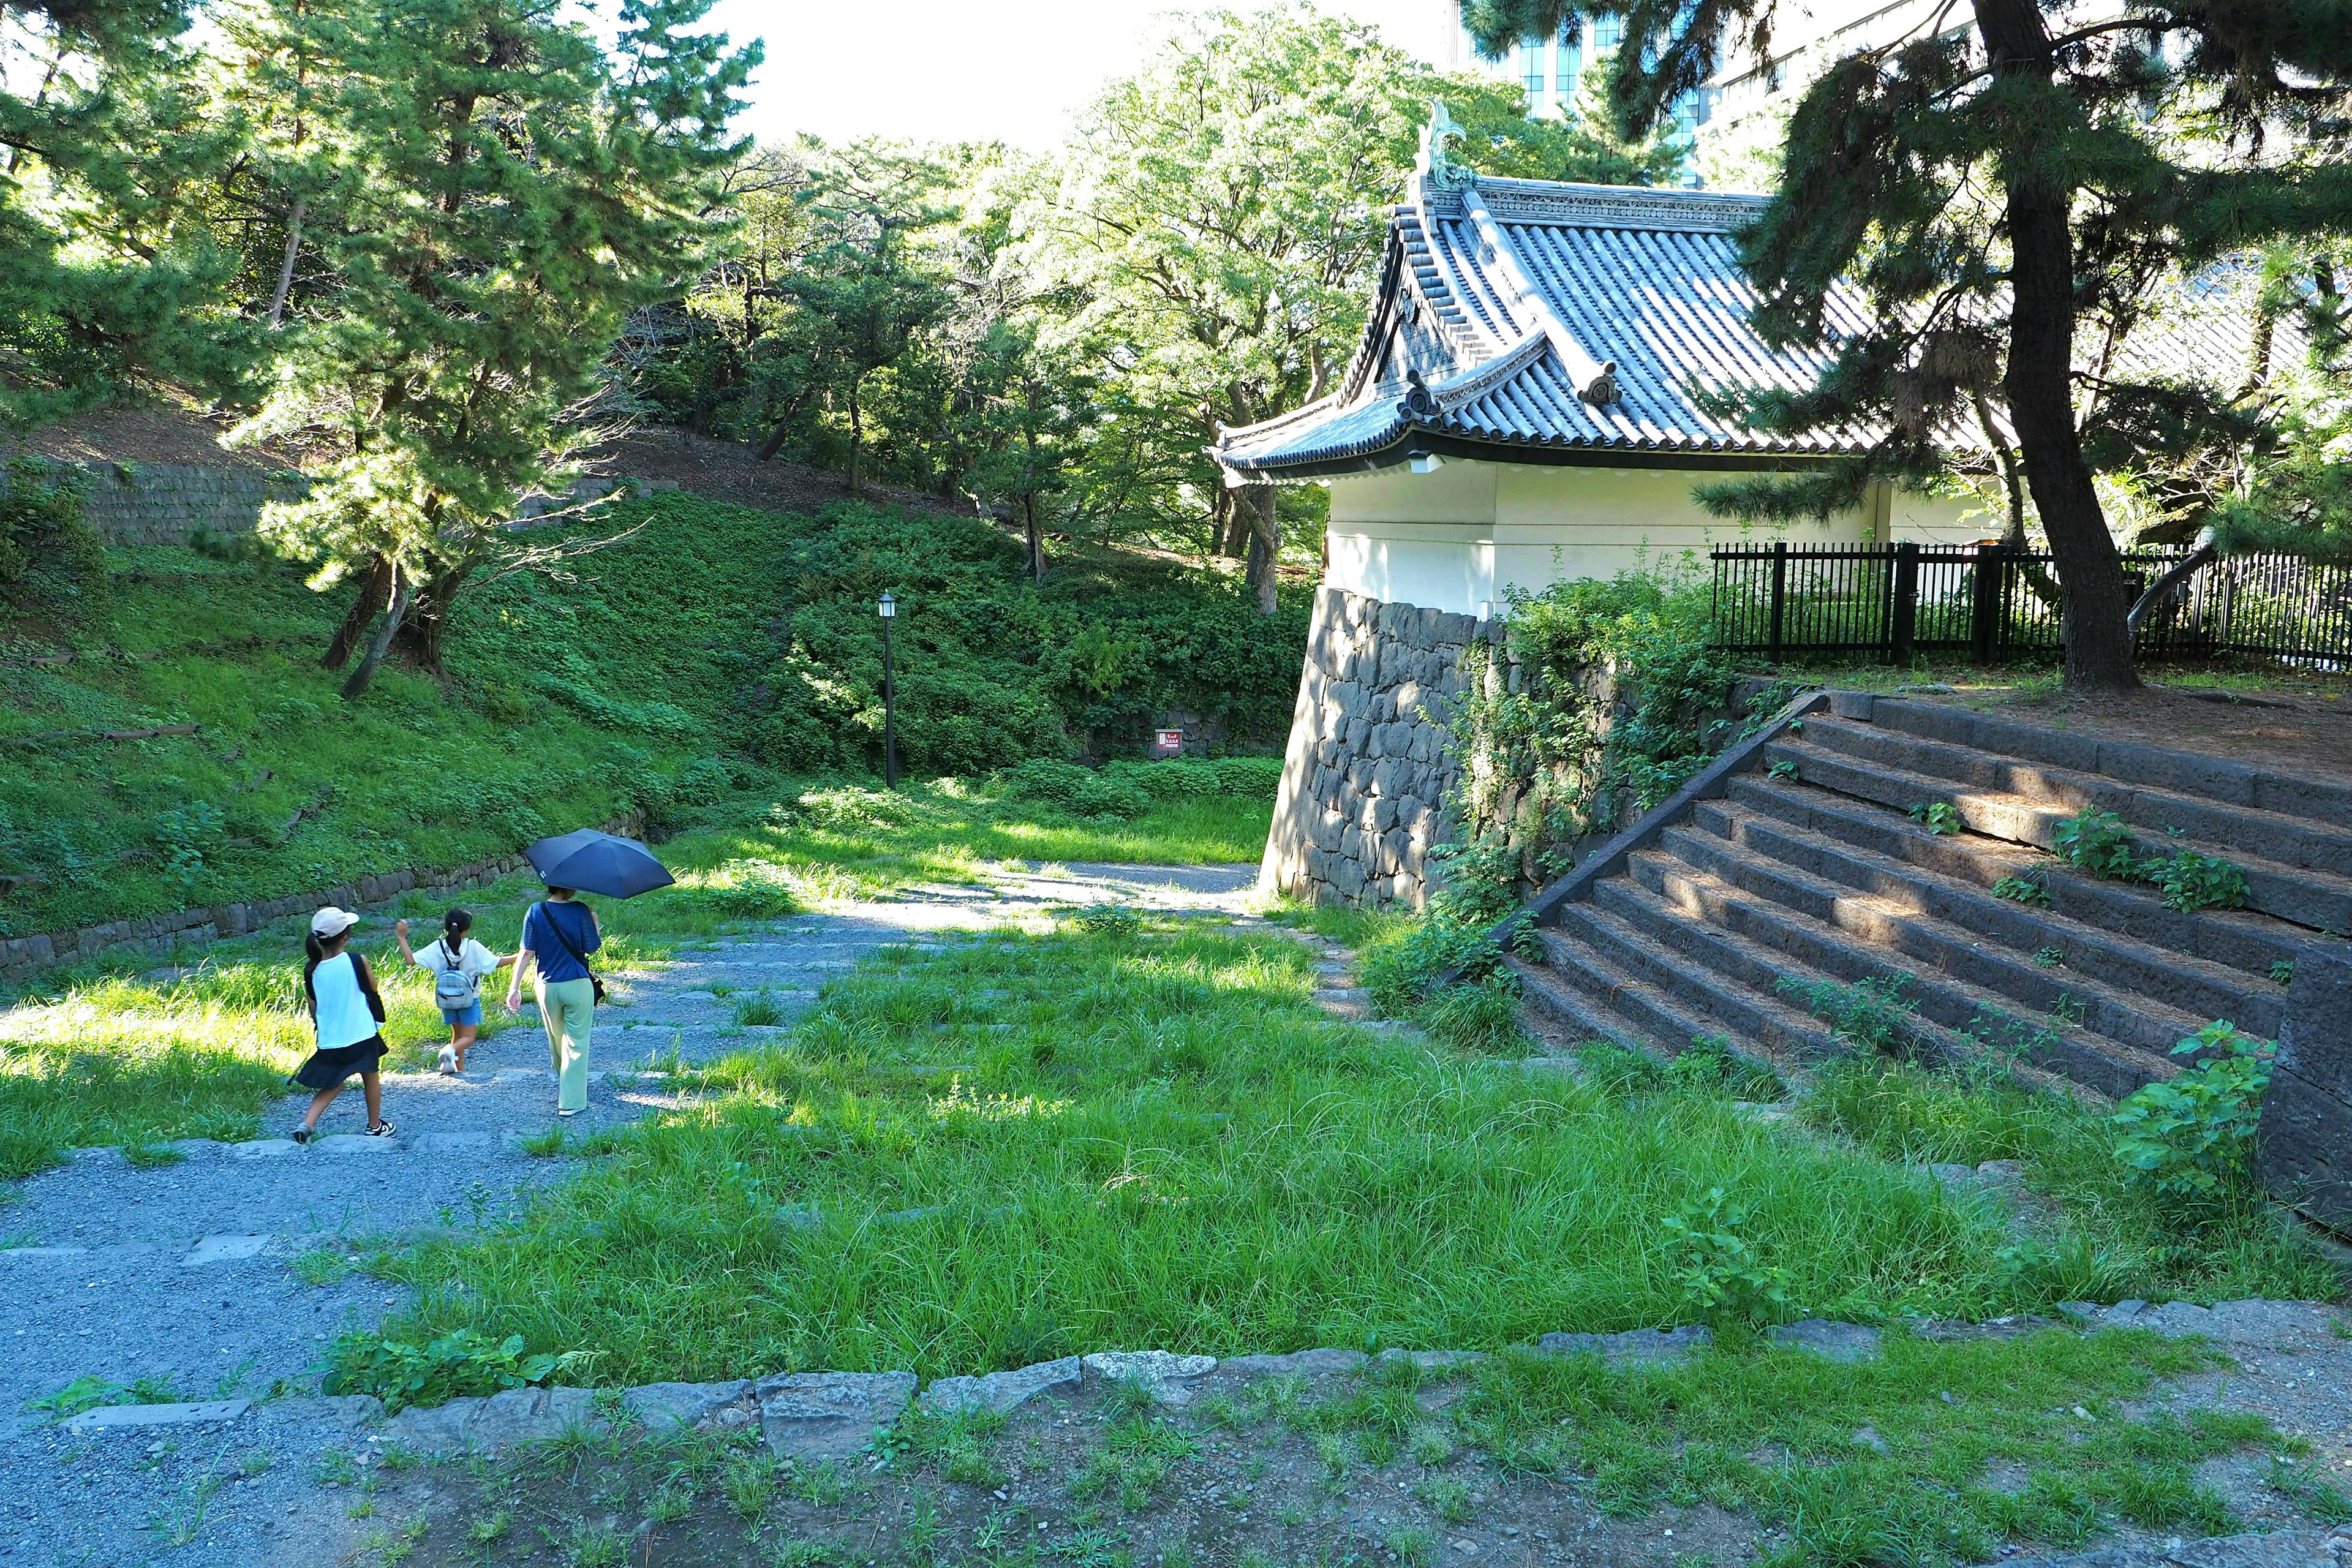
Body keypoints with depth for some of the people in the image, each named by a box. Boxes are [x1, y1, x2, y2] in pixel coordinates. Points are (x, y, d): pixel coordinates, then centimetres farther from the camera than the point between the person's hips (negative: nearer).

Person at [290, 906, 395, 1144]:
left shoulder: (311, 971, -5)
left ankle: (307, 1123, -3)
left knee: (333, 1085, 17)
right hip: (362, 1034, -3)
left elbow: (313, 1009, 5)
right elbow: (373, 990, 1)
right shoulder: (358, 962, -15)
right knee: (371, 1078, 19)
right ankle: (375, 1126, 33)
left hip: (330, 1041, 3)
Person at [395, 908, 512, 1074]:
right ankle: (451, 1050, -26)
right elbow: (497, 962, -13)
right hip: (469, 999, -3)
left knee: (457, 1034, 20)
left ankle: (460, 1070, 19)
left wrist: (402, 938, -2)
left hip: (447, 999, 3)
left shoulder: (437, 948, -10)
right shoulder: (473, 947, -15)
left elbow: (411, 959, -11)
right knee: (469, 1037, 3)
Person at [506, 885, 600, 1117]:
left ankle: (564, 1082, 46)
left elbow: (526, 952, -6)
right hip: (578, 985, -3)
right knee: (576, 1043, 3)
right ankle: (571, 1102, 1)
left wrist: (514, 987, -2)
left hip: (547, 987, 3)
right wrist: (594, 921, 10)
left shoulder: (535, 911, -5)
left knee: (556, 1040, 23)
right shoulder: (580, 911, -12)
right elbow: (592, 948, -5)